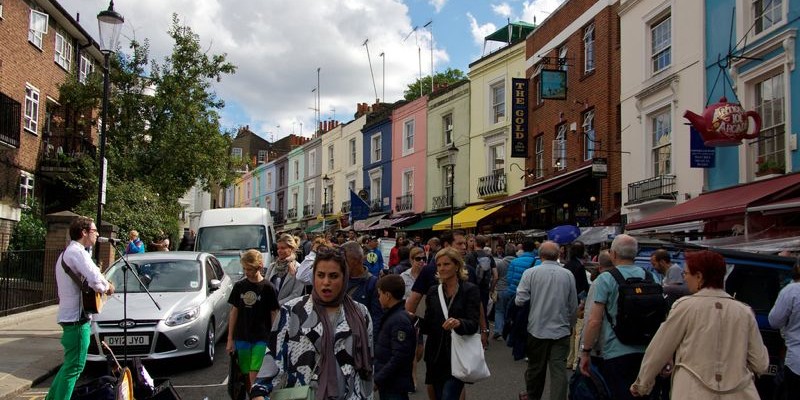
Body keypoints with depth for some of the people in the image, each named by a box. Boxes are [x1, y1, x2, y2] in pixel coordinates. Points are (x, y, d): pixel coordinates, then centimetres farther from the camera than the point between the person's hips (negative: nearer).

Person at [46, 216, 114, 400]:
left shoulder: (66, 252, 19)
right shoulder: (77, 252, -16)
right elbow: (95, 279, -29)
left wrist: (102, 284, 6)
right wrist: (107, 287, -9)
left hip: (69, 316, 11)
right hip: (77, 317, -11)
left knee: (70, 363, 20)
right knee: (74, 366, -4)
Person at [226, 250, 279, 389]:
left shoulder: (267, 287, -6)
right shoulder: (239, 286, 4)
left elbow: (274, 314, -2)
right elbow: (234, 312, 9)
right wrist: (230, 338, 8)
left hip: (261, 338, -4)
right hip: (242, 337, 4)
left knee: (254, 376, -12)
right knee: (246, 376, 9)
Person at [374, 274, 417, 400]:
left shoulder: (400, 320, -19)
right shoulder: (391, 316, 10)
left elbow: (399, 357, -23)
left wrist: (377, 380, -19)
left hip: (395, 385, -9)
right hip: (387, 384, 9)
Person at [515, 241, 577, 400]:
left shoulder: (530, 273, -8)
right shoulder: (568, 275, -2)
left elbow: (520, 300, -10)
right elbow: (573, 306, 4)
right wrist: (570, 326, 19)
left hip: (537, 329, 0)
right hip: (561, 330, 0)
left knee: (535, 367, 15)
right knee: (559, 370, 1)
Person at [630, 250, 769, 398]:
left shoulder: (685, 307, -5)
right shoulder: (744, 311, 3)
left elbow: (658, 351, 2)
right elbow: (761, 365, 4)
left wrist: (641, 385, 13)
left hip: (695, 394, -3)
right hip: (739, 394, 3)